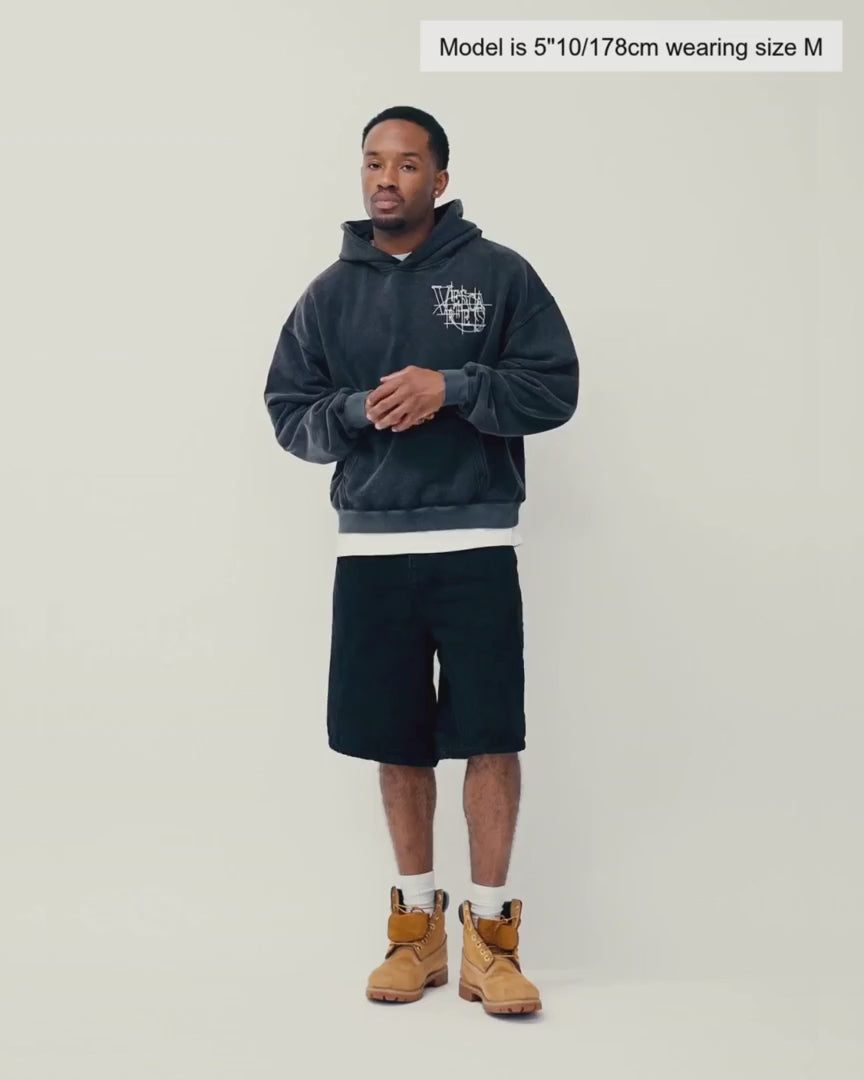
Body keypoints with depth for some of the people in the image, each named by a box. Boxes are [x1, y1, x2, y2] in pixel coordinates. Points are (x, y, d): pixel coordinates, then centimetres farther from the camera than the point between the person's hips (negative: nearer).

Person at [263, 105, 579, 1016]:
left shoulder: (498, 274, 2)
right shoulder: (331, 292, 10)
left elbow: (556, 388, -2)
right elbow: (288, 413, 9)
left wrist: (451, 386, -15)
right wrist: (359, 409, -10)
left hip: (477, 542, -2)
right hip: (370, 545, 3)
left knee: (492, 734, -5)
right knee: (397, 741, 8)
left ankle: (490, 931, 7)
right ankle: (417, 923, 21)